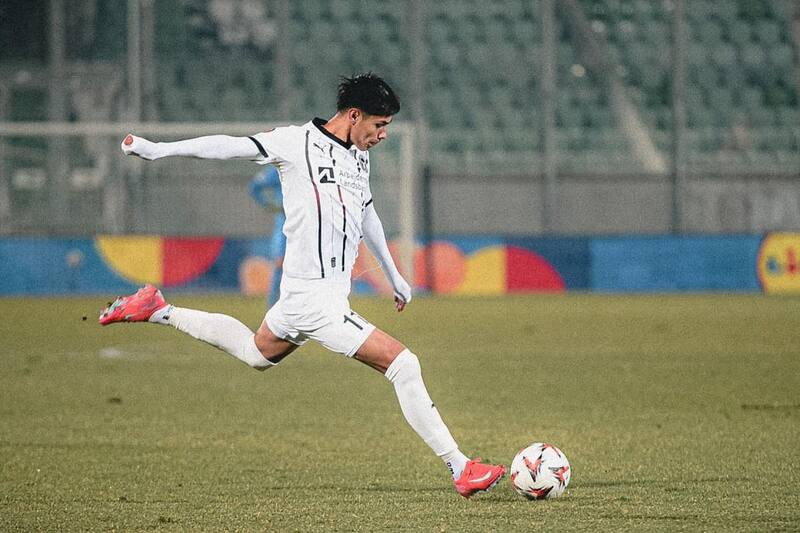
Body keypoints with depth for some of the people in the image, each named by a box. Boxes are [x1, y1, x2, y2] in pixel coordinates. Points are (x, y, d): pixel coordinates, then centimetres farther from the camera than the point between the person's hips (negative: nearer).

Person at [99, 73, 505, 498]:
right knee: (403, 364, -13)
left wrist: (393, 275, 34)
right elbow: (232, 146, -9)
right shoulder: (299, 142, -12)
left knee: (256, 353, 31)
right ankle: (461, 469, -9)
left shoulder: (359, 156, 12)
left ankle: (158, 312, 37)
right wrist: (159, 150, -10)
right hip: (315, 299, -10)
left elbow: (366, 213, 26)